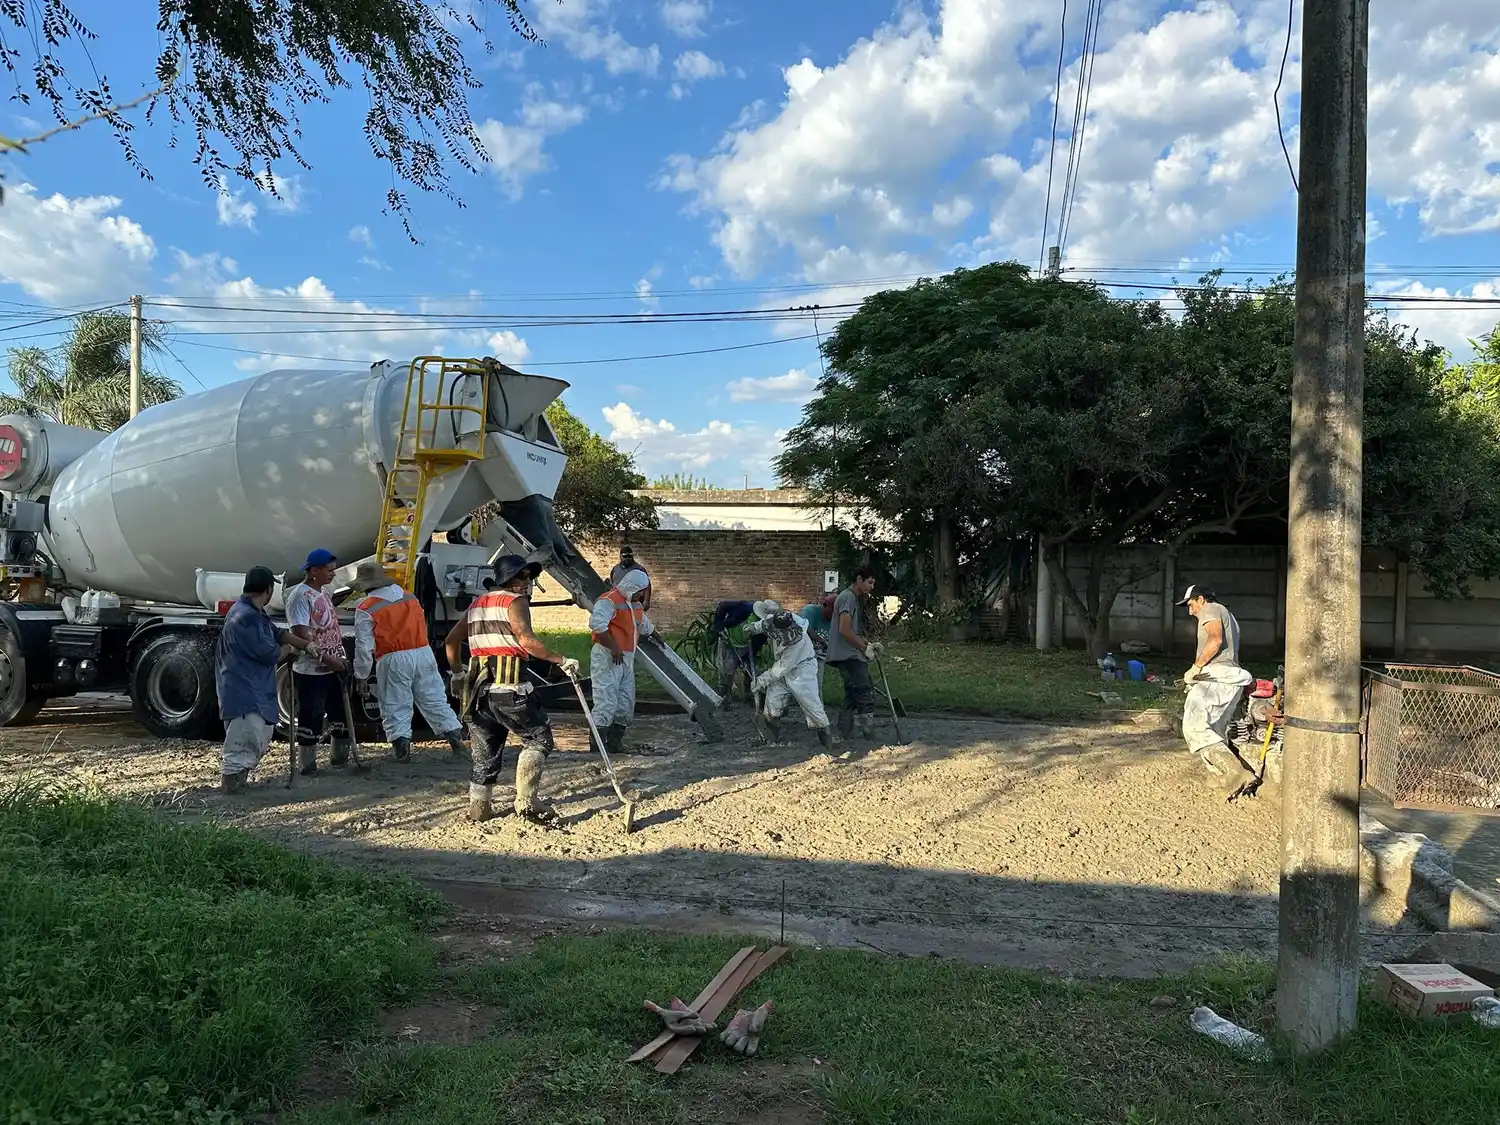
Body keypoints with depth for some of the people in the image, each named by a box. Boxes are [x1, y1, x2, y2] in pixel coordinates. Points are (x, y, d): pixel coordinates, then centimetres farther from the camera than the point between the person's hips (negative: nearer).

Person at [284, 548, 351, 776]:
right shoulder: (300, 596, -15)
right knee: (311, 718, -1)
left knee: (342, 713, 15)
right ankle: (307, 765, 9)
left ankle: (339, 758, 28)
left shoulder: (323, 593, 13)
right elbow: (301, 634, -21)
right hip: (310, 671, -9)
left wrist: (341, 658, 15)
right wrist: (325, 658, -23)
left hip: (333, 668, 9)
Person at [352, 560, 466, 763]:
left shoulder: (366, 609, -3)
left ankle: (402, 747, -3)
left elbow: (364, 646, -4)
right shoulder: (410, 598, 15)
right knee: (435, 700, 10)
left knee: (395, 707, 5)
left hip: (393, 661, -5)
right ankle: (456, 739, 7)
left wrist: (361, 676, 5)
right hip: (423, 653, 5)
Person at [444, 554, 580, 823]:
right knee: (539, 738, 2)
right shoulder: (515, 602, -3)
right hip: (509, 686, -7)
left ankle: (478, 806, 19)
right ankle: (526, 801, -5)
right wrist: (561, 661, -17)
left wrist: (457, 673, 32)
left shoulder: (478, 603, 20)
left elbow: (451, 641, 23)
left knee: (485, 747, 15)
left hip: (479, 686, 7)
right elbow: (526, 640, -20)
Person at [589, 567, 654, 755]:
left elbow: (645, 625, 34)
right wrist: (614, 647, -26)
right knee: (606, 703, -14)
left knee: (626, 705, 10)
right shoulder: (609, 601, -15)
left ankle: (615, 743, 20)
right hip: (607, 658, -10)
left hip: (626, 659, 10)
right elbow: (596, 625, -28)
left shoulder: (636, 604, 15)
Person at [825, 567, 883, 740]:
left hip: (850, 657, 11)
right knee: (866, 695, -11)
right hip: (849, 656, -11)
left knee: (853, 697, 12)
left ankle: (843, 736, 15)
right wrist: (865, 648, -13)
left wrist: (869, 644, 9)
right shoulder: (848, 597, -11)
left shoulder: (854, 599, 21)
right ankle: (870, 737, -9)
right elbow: (844, 629, -20)